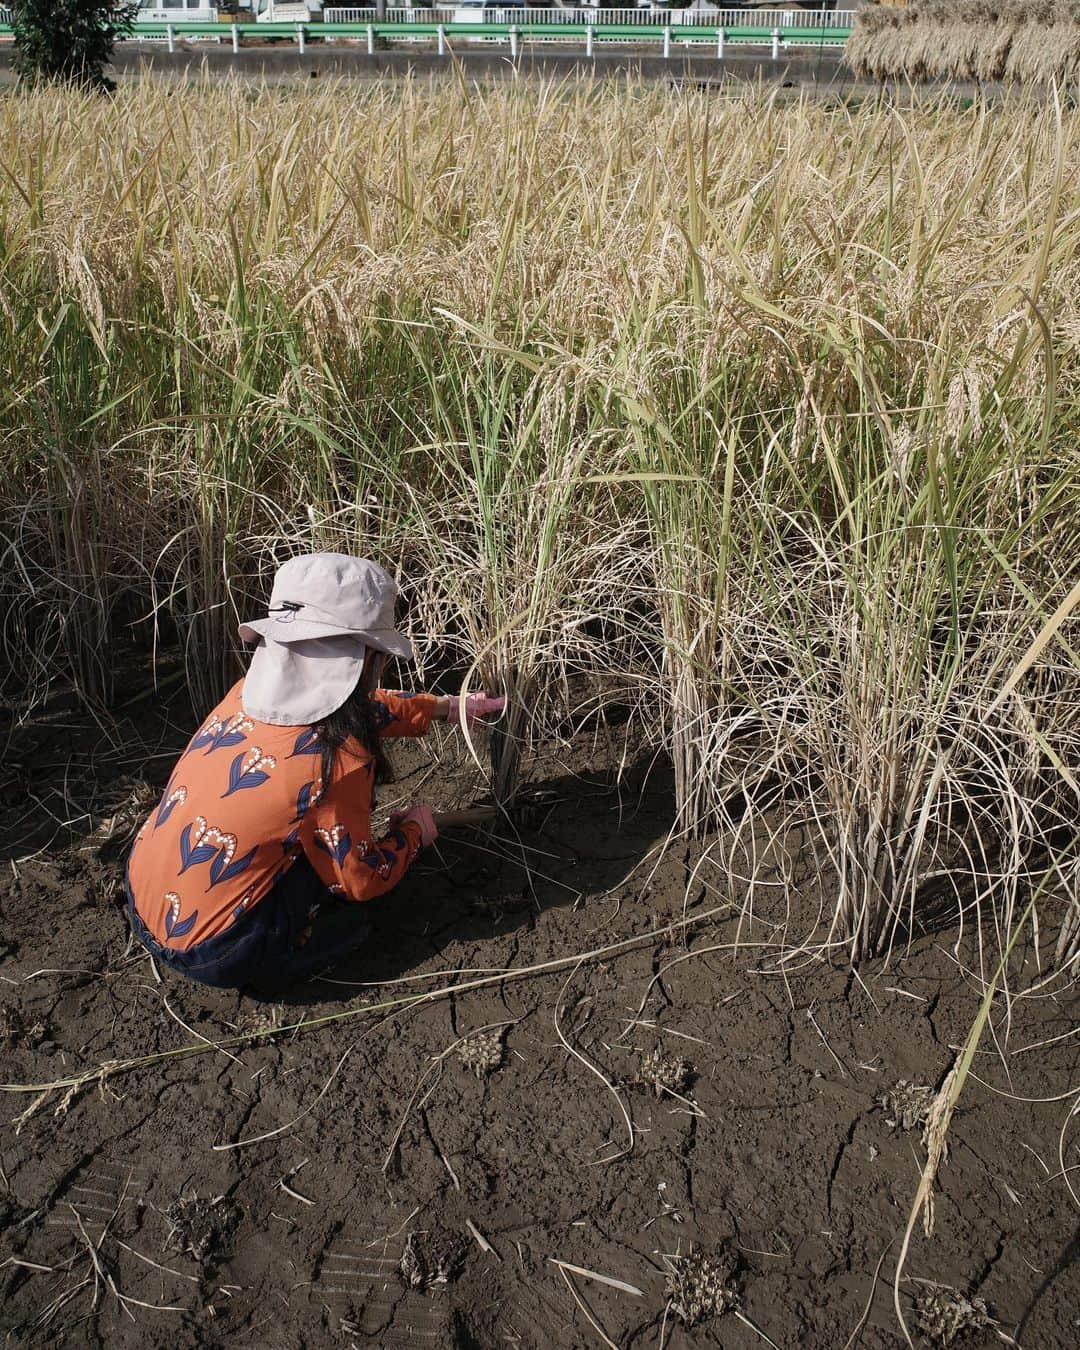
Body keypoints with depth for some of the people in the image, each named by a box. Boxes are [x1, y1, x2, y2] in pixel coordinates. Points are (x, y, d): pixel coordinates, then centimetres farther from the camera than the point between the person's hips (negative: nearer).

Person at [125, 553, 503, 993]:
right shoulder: (336, 759, -25)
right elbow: (361, 880, -9)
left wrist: (445, 705, 28)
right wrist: (414, 832, 10)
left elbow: (364, 710, 17)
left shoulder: (252, 692, -4)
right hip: (210, 953, -7)